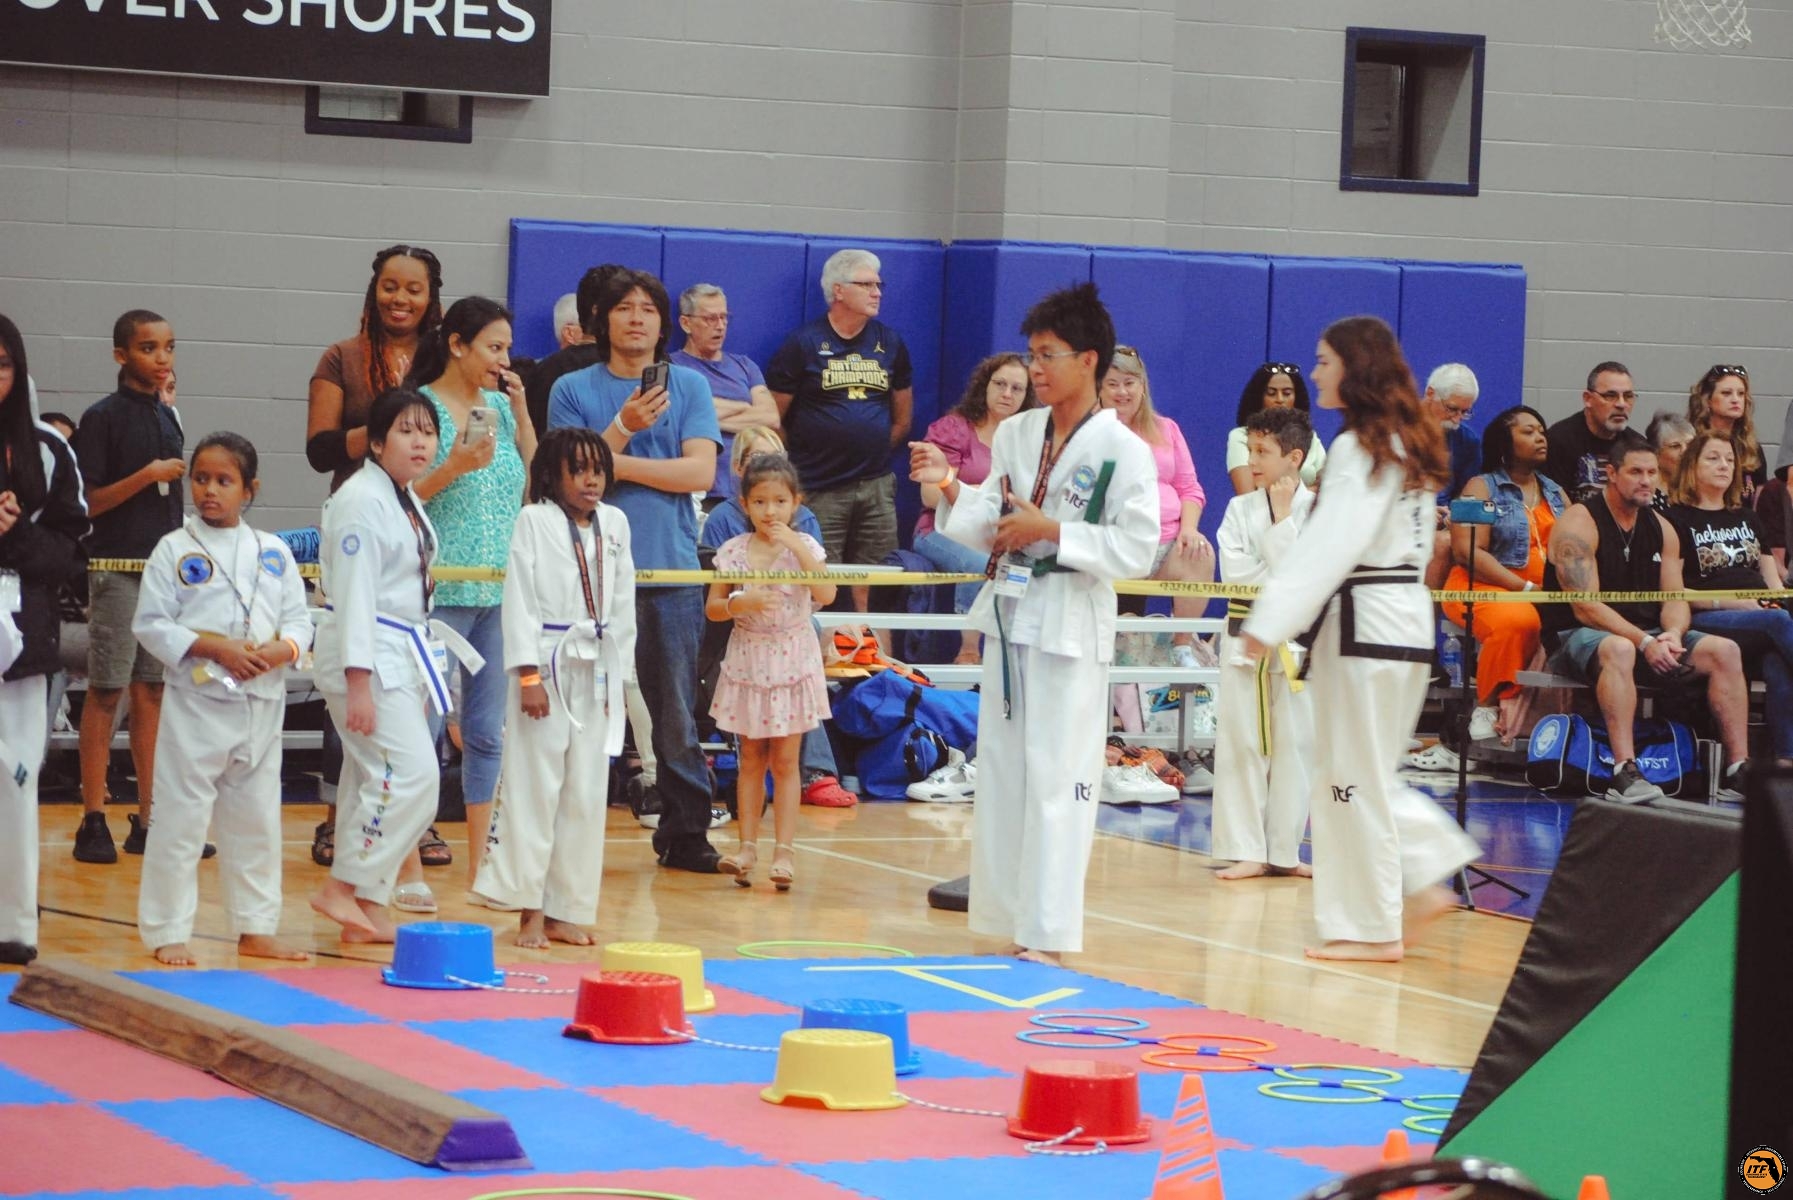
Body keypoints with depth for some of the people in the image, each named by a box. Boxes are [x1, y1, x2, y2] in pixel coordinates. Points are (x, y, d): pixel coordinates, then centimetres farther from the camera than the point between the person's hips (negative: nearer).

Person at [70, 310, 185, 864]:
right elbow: (88, 503, -10)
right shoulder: (103, 418, -7)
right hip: (117, 567, -6)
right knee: (106, 693, -3)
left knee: (152, 693, 7)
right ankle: (93, 822, 1)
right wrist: (146, 476, -20)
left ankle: (149, 819, 11)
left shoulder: (167, 417, 12)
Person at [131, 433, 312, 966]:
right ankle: (167, 932, 5)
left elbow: (298, 620, 9)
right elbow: (151, 623, -6)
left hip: (261, 702, 4)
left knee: (256, 819, 12)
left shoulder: (274, 553, 7)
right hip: (196, 700, -4)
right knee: (180, 819, -3)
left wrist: (280, 650, -13)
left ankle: (256, 928, 23)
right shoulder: (174, 550, -3)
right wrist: (213, 648, -17)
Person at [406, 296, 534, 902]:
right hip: (439, 590, -6)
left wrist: (522, 413, 4)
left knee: (487, 733, 10)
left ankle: (480, 869, 16)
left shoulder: (501, 404, 12)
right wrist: (452, 469, -22)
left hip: (500, 590, 6)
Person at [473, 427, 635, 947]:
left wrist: (618, 675, 9)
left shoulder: (614, 524, 10)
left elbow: (622, 603, 13)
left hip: (597, 670, 5)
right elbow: (520, 599, -7)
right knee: (535, 786, -4)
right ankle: (530, 910, 1)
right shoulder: (534, 521, -4)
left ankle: (567, 909, 13)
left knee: (586, 792, 6)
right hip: (548, 664, -5)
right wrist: (528, 675, -13)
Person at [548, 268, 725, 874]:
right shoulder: (572, 391, 7)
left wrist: (615, 465, -7)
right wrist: (623, 428, -15)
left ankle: (684, 834, 8)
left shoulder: (689, 386, 8)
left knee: (674, 711, 2)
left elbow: (700, 471, -3)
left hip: (671, 572, 1)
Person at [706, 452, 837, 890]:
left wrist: (797, 547, -22)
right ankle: (747, 846, 10)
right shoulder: (734, 550, -1)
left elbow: (826, 595, -19)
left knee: (785, 759, 0)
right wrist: (740, 603, -18)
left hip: (792, 661, -2)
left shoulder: (804, 546, -4)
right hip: (748, 662, 2)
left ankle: (784, 850, 1)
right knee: (751, 758, 6)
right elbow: (712, 608, 1)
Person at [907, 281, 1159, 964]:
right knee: (1001, 771, 10)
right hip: (1009, 616, 7)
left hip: (1072, 627, -7)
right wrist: (949, 486, -7)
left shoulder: (1121, 450, -11)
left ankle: (1046, 935, -3)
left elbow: (1135, 549, -14)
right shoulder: (1015, 435, 9)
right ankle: (1008, 925, 19)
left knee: (1056, 779, -7)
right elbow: (986, 529, 10)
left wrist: (1050, 531, -19)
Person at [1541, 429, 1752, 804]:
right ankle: (1625, 773, -49)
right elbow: (1586, 607, -18)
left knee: (1725, 651, -13)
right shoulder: (1579, 522, -10)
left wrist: (1672, 636, -18)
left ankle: (1739, 767, -14)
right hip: (1577, 637, -7)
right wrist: (1644, 642, -28)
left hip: (1646, 635, 7)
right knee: (1618, 649, -41)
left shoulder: (1661, 528, 12)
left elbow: (1676, 598, 6)